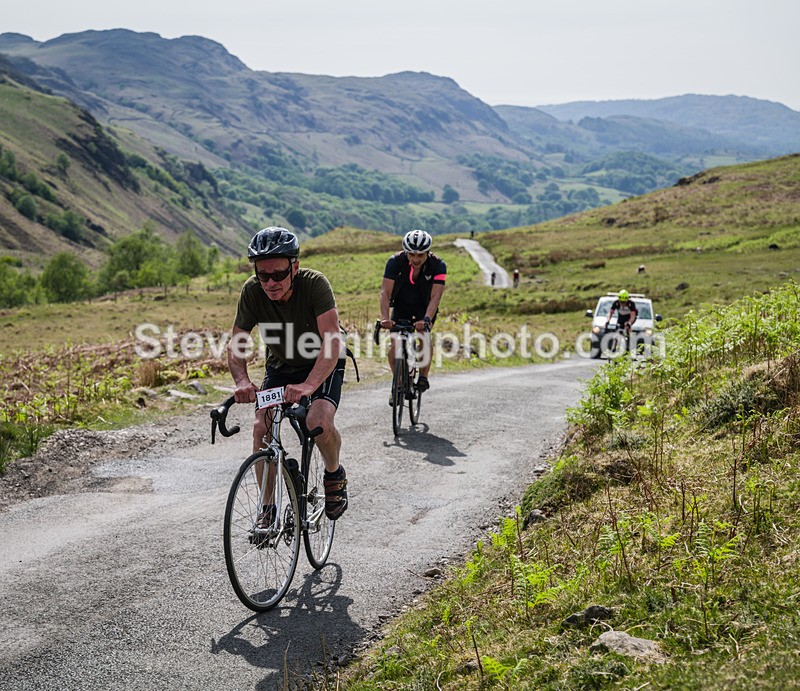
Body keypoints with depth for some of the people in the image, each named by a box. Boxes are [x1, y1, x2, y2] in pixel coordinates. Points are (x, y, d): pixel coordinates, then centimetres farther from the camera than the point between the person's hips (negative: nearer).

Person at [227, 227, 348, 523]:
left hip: (323, 365, -3)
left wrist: (309, 384, -54)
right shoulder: (252, 291, -22)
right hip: (280, 366, 3)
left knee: (319, 422, -28)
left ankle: (334, 474, 4)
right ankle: (268, 505, 4)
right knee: (261, 429, -15)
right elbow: (236, 345, -18)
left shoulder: (314, 284, -31)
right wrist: (242, 382, -38)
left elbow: (333, 340, -40)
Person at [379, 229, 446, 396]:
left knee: (425, 335, -26)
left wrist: (426, 319, -51)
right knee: (395, 346, -14)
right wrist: (385, 318, -48)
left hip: (424, 308, 0)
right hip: (401, 306, 1)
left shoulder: (438, 265, -27)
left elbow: (435, 297, -34)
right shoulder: (395, 261, -26)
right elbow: (385, 292, -32)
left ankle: (423, 376, -9)